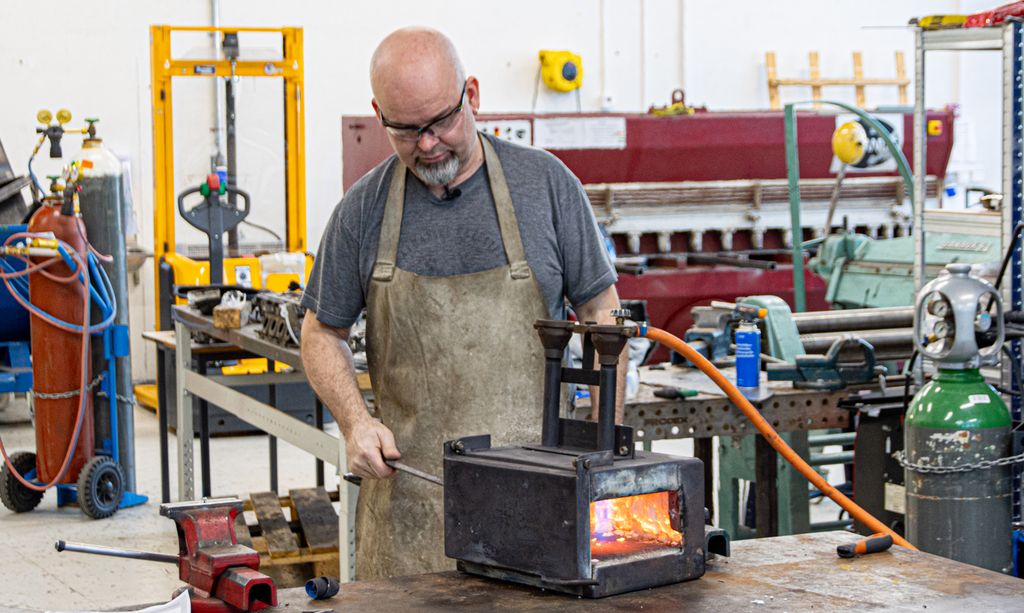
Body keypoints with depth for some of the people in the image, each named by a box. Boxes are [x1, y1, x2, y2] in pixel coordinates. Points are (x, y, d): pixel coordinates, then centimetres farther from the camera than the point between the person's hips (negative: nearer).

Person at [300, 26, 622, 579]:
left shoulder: (545, 182, 2)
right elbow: (322, 333, 13)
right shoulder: (364, 208, 4)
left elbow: (600, 310, 8)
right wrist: (356, 422, -4)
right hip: (407, 480, 1)